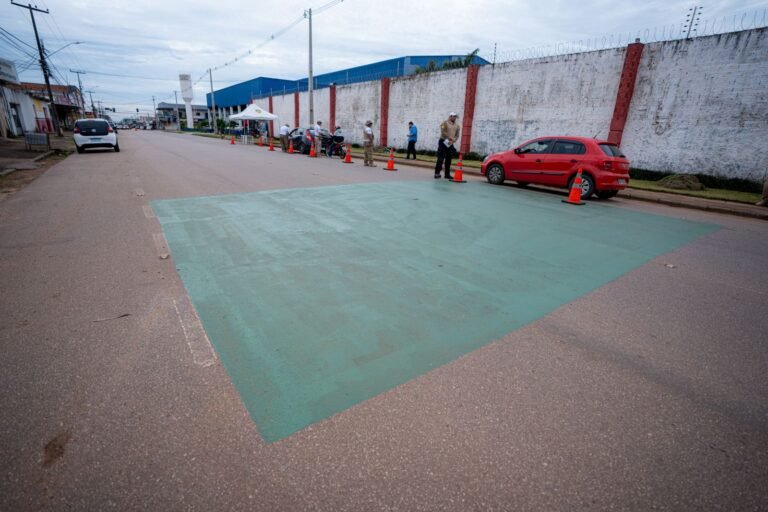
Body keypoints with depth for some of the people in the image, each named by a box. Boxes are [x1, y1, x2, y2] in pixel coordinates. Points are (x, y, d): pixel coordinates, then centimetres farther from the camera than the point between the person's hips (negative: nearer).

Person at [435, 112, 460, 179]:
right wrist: (450, 138, -18)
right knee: (440, 158, -9)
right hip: (443, 142, -5)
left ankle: (447, 174, 10)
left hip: (450, 143, 6)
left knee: (448, 159, 6)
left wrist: (453, 141, -10)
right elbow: (443, 132, -15)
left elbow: (457, 136, 9)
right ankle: (437, 173, -5)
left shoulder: (457, 126, 13)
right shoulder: (445, 123, -2)